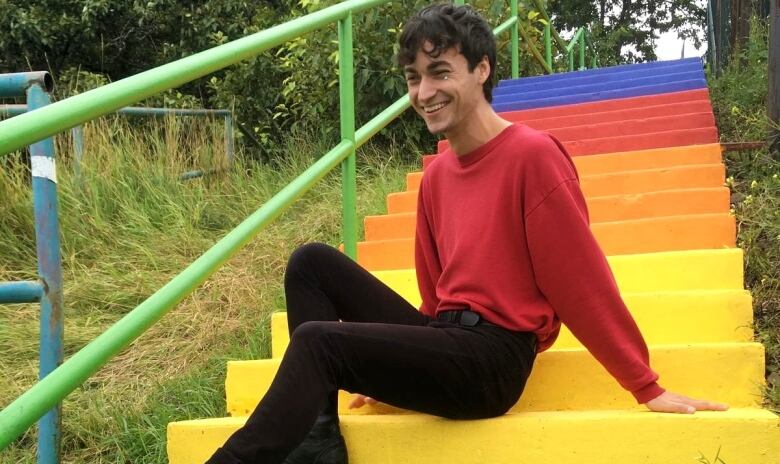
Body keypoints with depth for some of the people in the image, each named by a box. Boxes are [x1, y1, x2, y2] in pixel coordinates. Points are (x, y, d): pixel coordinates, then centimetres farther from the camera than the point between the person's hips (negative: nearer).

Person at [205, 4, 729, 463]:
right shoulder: (436, 176, 11)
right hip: (444, 339, 8)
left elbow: (583, 280, -10)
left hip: (493, 361, -8)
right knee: (313, 263, -3)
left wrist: (648, 388, -6)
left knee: (318, 341, -24)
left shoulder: (532, 155, -12)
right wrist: (393, 372, 20)